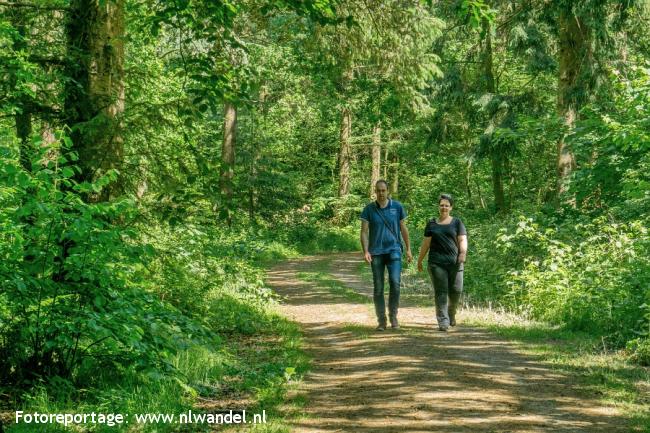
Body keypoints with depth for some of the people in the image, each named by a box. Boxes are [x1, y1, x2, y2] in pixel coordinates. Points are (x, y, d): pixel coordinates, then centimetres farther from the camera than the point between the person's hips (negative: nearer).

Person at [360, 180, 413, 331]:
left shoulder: (397, 207, 3)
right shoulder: (369, 209, 1)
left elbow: (403, 229, 10)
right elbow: (364, 232, 0)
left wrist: (408, 249, 9)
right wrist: (365, 251, -12)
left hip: (394, 250, -1)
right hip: (376, 252, 1)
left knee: (394, 282, -16)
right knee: (378, 288, 2)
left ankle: (393, 315, 2)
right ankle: (381, 321, 11)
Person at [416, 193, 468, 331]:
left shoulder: (457, 223, 11)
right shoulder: (432, 224, 14)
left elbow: (462, 240, 1)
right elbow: (426, 243, 15)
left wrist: (463, 253, -17)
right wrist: (420, 260, 15)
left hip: (454, 262, 0)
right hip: (436, 263, 0)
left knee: (456, 291, -2)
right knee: (441, 292, -6)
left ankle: (451, 313, 27)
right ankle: (443, 322, -6)